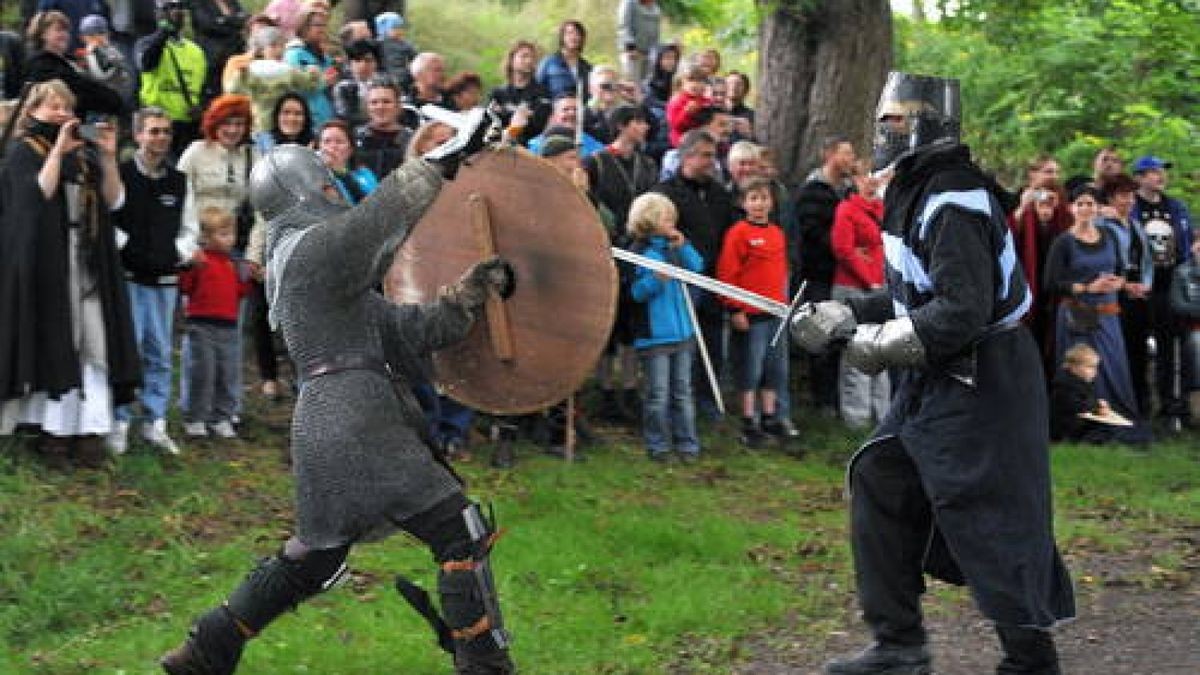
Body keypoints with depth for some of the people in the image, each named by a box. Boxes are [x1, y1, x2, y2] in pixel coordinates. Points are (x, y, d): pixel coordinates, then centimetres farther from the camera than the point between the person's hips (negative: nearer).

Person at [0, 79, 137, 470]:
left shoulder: (84, 154, 14)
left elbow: (114, 200, 6)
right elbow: (37, 196, -16)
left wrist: (107, 157, -6)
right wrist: (57, 150, -18)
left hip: (88, 262, 4)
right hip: (45, 263, -4)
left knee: (90, 340, -3)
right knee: (52, 341, -4)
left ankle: (89, 430, -4)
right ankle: (53, 431, 0)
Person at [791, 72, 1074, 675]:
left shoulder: (955, 204, -21)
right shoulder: (916, 194, 11)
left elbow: (963, 312, -28)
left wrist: (880, 346, -19)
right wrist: (840, 316, 9)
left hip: (981, 386, -11)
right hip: (937, 383, 11)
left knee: (987, 522, -4)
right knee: (880, 485, 12)